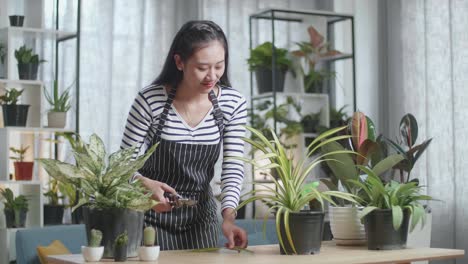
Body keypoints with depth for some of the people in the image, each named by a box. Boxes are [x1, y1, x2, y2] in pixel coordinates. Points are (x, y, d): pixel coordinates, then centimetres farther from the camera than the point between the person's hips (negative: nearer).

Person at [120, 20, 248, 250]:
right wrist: (147, 185, -33)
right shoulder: (150, 100, -19)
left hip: (200, 214, 3)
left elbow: (233, 168, -11)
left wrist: (228, 215, -27)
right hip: (153, 213, -3)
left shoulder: (233, 103, -10)